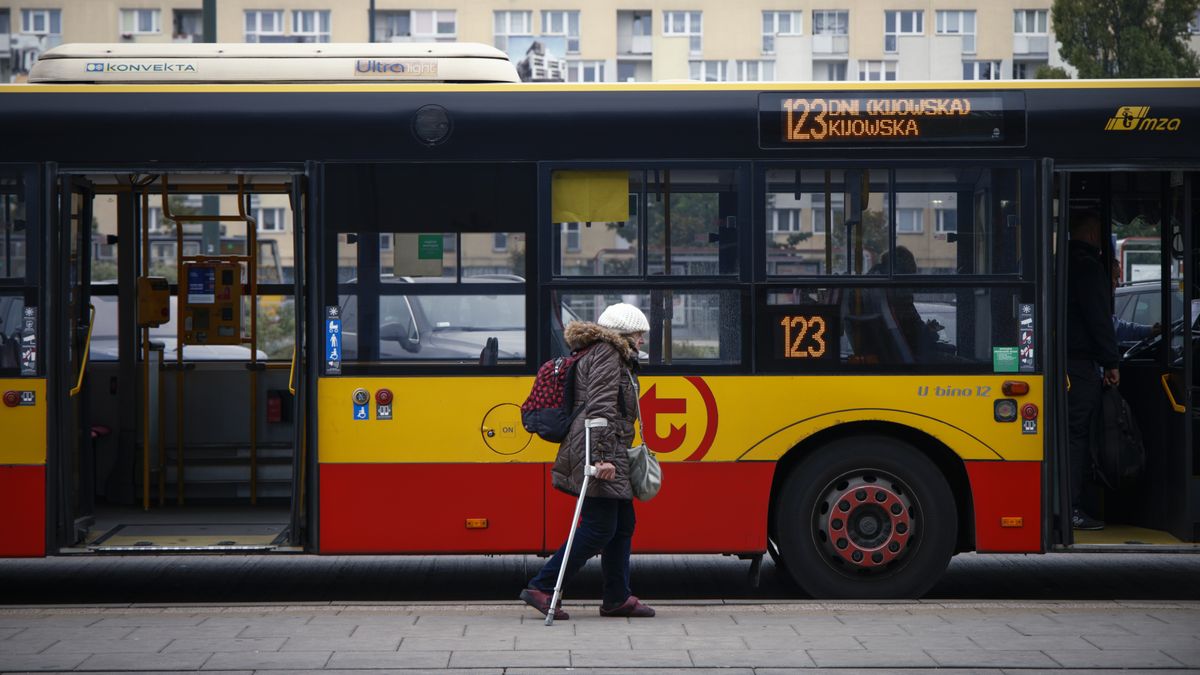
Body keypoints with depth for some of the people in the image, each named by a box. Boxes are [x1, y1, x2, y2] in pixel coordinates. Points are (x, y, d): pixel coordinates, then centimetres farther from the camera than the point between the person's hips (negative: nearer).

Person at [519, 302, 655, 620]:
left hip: (610, 454, 11)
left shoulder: (614, 356, 24)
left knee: (622, 525, 12)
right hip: (598, 453, -11)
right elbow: (601, 407, -20)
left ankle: (618, 598, 18)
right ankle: (541, 588, -9)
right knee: (599, 528, -10)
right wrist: (603, 457, -27)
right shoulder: (606, 354, -9)